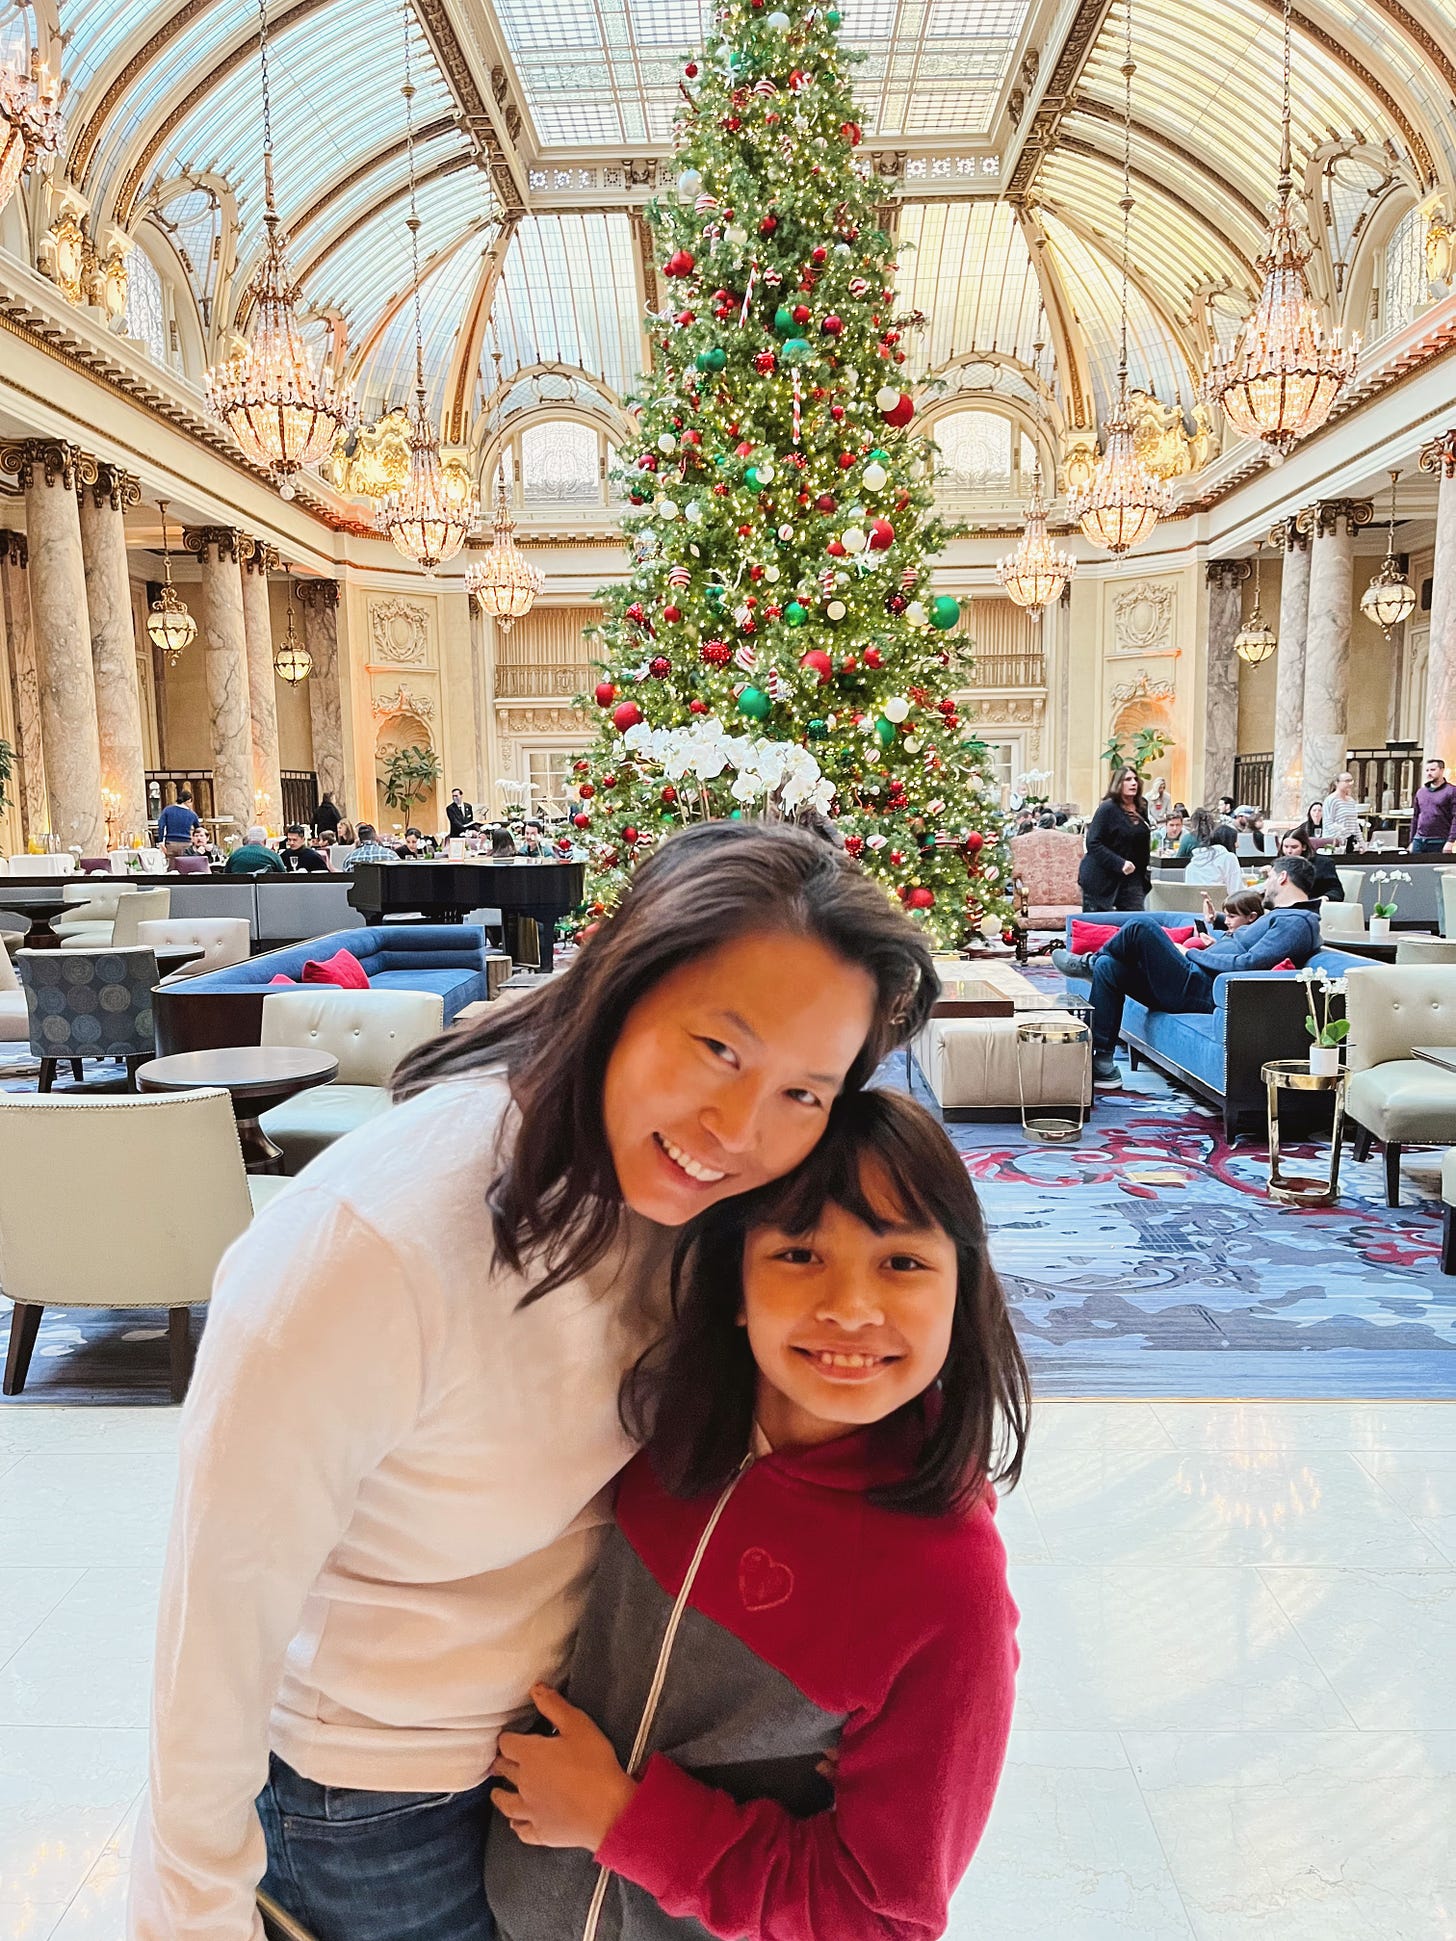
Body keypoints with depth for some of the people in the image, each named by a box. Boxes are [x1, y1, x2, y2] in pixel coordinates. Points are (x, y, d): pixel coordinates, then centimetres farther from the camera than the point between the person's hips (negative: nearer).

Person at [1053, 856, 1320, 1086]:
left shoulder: (1298, 923, -10)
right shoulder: (1283, 916, 23)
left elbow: (1247, 964, -20)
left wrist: (1190, 954, -11)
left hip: (1204, 991, -11)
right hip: (1198, 985, 11)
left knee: (1141, 926, -19)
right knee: (1108, 968, 5)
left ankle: (1090, 961, 10)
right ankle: (1101, 1064, -1)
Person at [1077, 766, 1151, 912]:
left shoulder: (1141, 810, 11)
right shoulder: (1108, 808, -10)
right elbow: (1093, 843, -17)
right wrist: (1119, 863, -25)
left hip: (1131, 878, 6)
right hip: (1102, 880, -6)